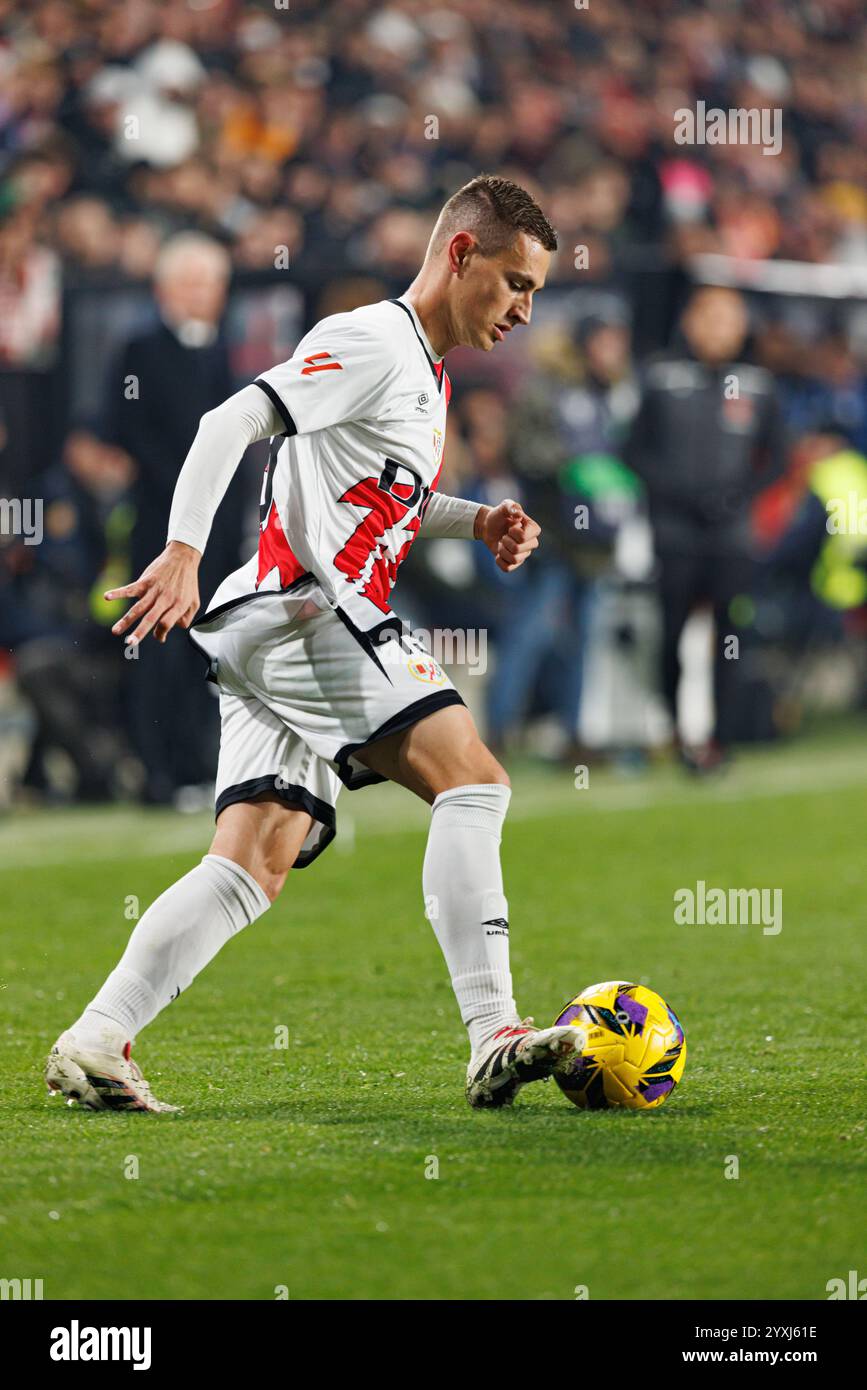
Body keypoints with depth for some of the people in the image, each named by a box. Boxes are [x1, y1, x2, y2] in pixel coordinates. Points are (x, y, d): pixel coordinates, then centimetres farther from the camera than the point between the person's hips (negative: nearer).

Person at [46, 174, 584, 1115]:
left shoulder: (426, 376, 24)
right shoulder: (374, 342, -7)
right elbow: (231, 424, -16)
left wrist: (477, 521, 21)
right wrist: (183, 552, -27)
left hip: (279, 641, 10)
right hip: (307, 609, -10)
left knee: (253, 868, 2)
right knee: (472, 782, -14)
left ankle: (92, 1044, -4)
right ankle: (493, 1037, -21)